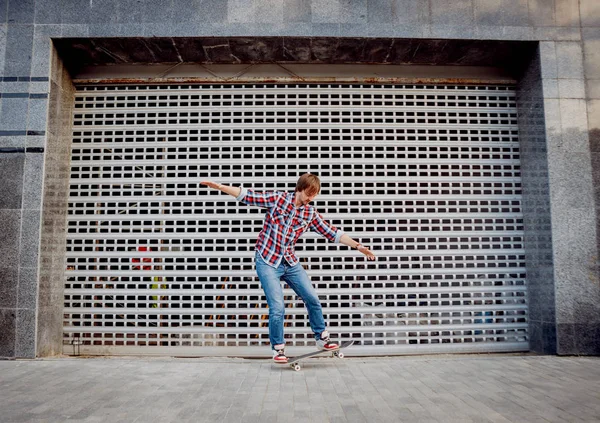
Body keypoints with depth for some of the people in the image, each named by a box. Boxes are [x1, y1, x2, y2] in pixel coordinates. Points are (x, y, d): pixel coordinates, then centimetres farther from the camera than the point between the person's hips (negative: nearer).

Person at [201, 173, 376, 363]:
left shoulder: (311, 214, 4)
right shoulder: (277, 198, -7)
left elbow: (332, 232, 6)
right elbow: (247, 195, -9)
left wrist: (358, 246, 3)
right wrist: (220, 186, -18)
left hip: (291, 262, 5)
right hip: (267, 262, -4)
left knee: (313, 300, 5)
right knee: (277, 308, -9)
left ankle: (322, 338, 26)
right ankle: (278, 349, 13)